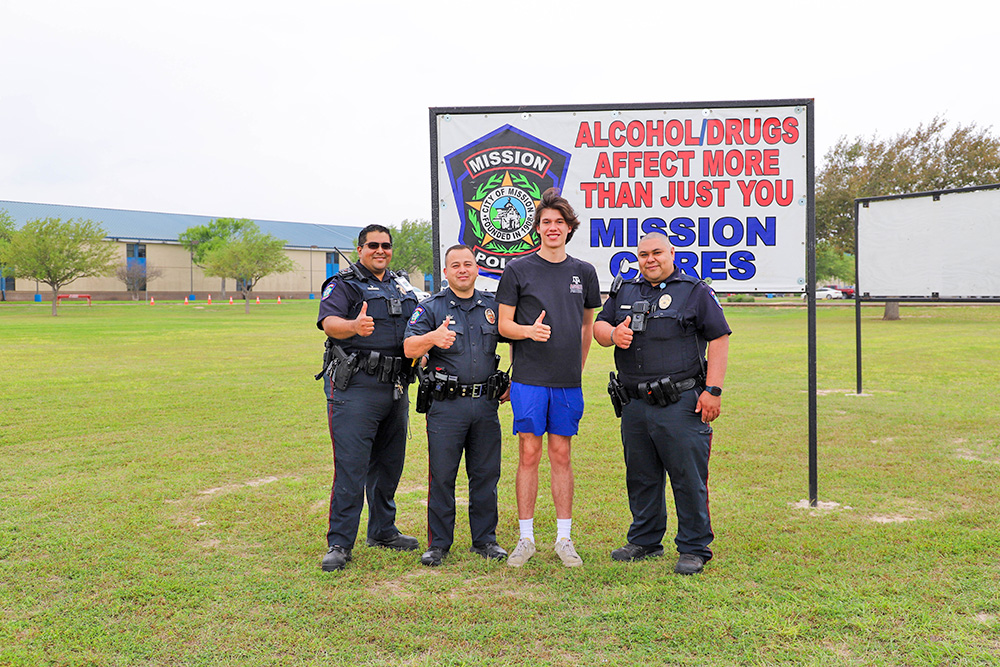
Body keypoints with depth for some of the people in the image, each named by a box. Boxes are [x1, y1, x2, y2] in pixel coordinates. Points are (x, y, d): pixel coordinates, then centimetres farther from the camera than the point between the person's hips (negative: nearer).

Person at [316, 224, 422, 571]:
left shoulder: (401, 287, 18)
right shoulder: (343, 284, -1)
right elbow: (328, 321, -19)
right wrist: (354, 326, -40)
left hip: (395, 388, 7)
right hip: (355, 387, -6)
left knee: (389, 464, 14)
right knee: (351, 467, -8)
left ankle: (383, 530, 29)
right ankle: (339, 543, 0)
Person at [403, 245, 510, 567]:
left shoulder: (493, 306, 11)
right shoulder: (430, 308, 2)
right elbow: (409, 349, -10)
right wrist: (432, 337, -30)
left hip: (486, 404, 3)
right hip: (446, 405, -3)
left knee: (486, 474, 8)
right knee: (442, 476, 1)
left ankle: (485, 539, 21)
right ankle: (438, 543, 14)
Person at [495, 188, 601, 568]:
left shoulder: (583, 272, 10)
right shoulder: (517, 270, 1)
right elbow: (504, 325, 1)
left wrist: (578, 367, 13)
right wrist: (529, 330, -20)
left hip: (568, 380, 2)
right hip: (528, 378, -2)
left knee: (561, 455, 7)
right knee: (529, 455, 1)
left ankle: (564, 539, 16)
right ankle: (526, 539, 13)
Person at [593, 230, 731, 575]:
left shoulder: (696, 292, 1)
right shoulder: (623, 291, 15)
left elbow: (719, 339, -4)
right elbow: (598, 327, 16)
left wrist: (713, 390, -11)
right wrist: (613, 334, -9)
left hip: (680, 404, -5)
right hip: (634, 404, 5)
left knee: (689, 478, -1)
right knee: (640, 478, 14)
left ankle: (695, 549, 12)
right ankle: (644, 541, 29)